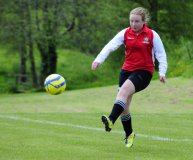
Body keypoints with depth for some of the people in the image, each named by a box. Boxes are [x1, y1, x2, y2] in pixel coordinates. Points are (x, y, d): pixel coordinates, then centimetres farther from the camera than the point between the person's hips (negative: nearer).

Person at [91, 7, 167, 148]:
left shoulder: (152, 35, -4)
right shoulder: (126, 33, 2)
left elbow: (161, 54, -1)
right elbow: (110, 46, -10)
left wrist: (162, 72, -14)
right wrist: (99, 59, -25)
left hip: (144, 71, -4)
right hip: (127, 70, 5)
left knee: (124, 89, -31)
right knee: (124, 105, 5)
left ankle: (111, 120, -44)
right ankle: (129, 134, 25)